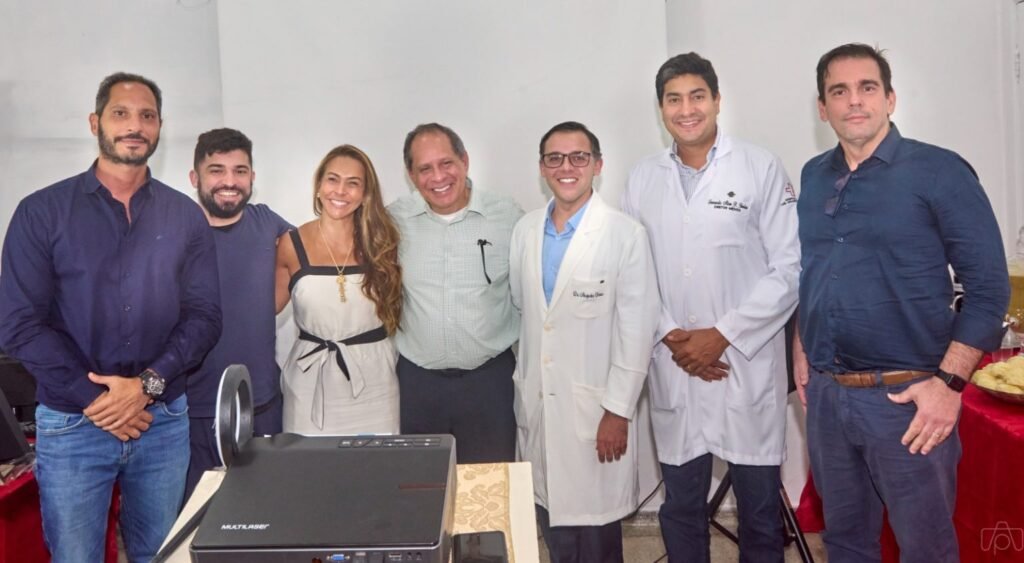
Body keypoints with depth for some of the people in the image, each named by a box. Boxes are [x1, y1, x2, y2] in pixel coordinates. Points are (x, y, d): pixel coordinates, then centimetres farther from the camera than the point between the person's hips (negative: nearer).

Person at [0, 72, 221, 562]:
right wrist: (94, 399, -14)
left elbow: (205, 316, -2)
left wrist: (147, 384, -15)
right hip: (71, 425, -2)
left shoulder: (186, 217, 3)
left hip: (164, 422, 2)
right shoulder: (42, 212, -3)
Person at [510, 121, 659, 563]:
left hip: (596, 407, -4)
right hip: (536, 404, 4)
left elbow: (637, 331, -10)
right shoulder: (525, 230, 6)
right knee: (550, 515, 12)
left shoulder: (625, 234, -10)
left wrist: (618, 411, -11)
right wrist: (523, 387, 11)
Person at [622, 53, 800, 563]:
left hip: (748, 366, -2)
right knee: (680, 508, 12)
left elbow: (788, 270, -5)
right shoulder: (642, 180, 7)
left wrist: (722, 335, -11)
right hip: (673, 369, 3)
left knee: (760, 509, 8)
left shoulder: (761, 169, -2)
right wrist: (670, 337, -6)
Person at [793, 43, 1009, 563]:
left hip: (905, 397, -4)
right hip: (824, 393, 5)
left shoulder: (939, 172, -8)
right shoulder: (813, 177, 8)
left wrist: (949, 383, -15)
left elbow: (988, 286, -10)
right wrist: (801, 351, 12)